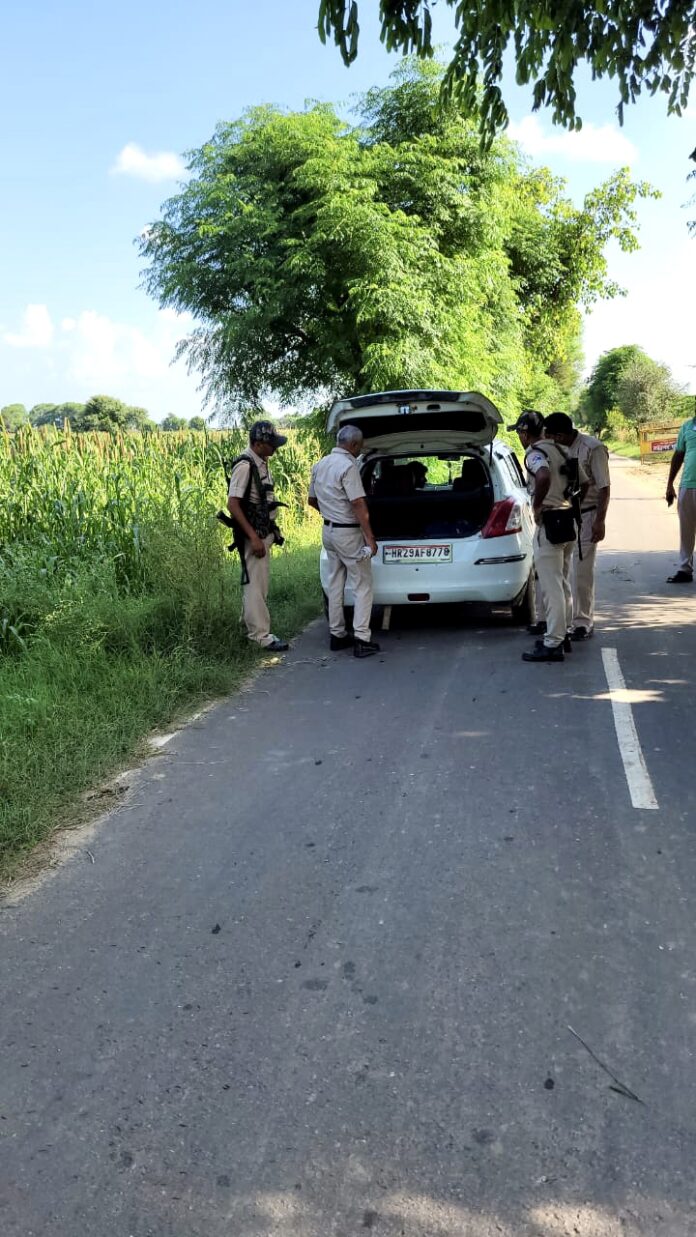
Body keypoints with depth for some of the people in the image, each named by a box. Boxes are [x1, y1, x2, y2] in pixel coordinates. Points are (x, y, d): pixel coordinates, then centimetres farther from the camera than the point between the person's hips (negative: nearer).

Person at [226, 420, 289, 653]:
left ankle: (248, 625, 30)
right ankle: (261, 635, -1)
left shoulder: (262, 463, 11)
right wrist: (253, 537, -24)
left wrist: (271, 530, 20)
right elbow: (232, 504, -22)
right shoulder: (244, 465, -18)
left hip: (264, 533, 10)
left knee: (259, 582, 18)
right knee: (255, 584, -5)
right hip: (253, 535, -10)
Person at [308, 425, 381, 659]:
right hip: (348, 533, -8)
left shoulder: (320, 465, 9)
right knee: (362, 585, -2)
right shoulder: (348, 466, -17)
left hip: (328, 531, 8)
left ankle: (337, 635, 19)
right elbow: (358, 504, -23)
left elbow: (311, 500, 20)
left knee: (335, 583, 14)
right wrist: (370, 538, -22)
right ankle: (361, 640, -5)